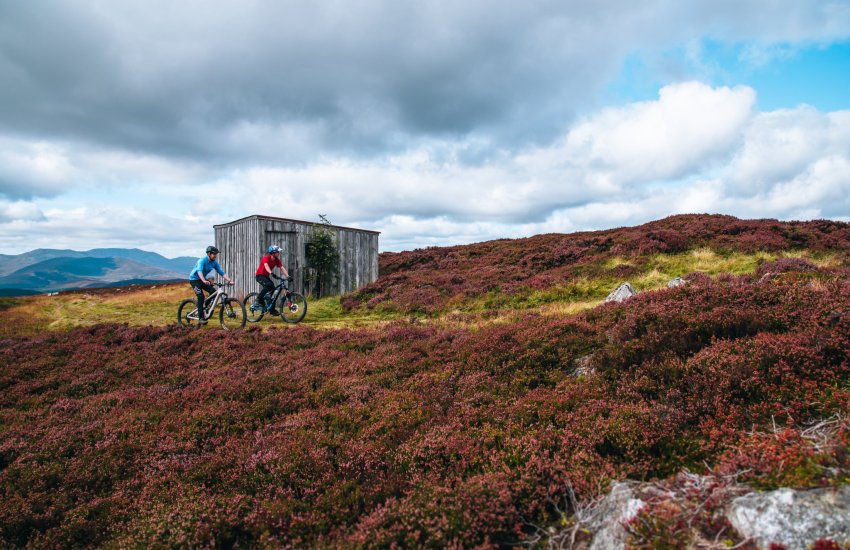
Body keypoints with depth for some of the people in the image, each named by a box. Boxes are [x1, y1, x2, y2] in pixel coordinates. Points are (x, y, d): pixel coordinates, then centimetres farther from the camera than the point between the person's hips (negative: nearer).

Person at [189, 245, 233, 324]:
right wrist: (204, 281, -58)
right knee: (201, 296, -19)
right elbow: (199, 271, -41)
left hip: (203, 279, 7)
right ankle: (200, 318, -14)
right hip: (194, 279, -7)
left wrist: (229, 280, -19)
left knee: (214, 292, -10)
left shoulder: (214, 262, -5)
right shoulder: (202, 260, -26)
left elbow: (221, 272, -6)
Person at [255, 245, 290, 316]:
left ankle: (272, 310, 6)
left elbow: (282, 268, -14)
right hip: (260, 275, -7)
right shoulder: (266, 258, -21)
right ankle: (260, 298, -17)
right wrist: (272, 273, -58)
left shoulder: (277, 260, -3)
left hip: (266, 276, 7)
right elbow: (266, 266, -40)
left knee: (273, 290, -3)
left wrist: (287, 276, -29)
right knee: (269, 284, -34)